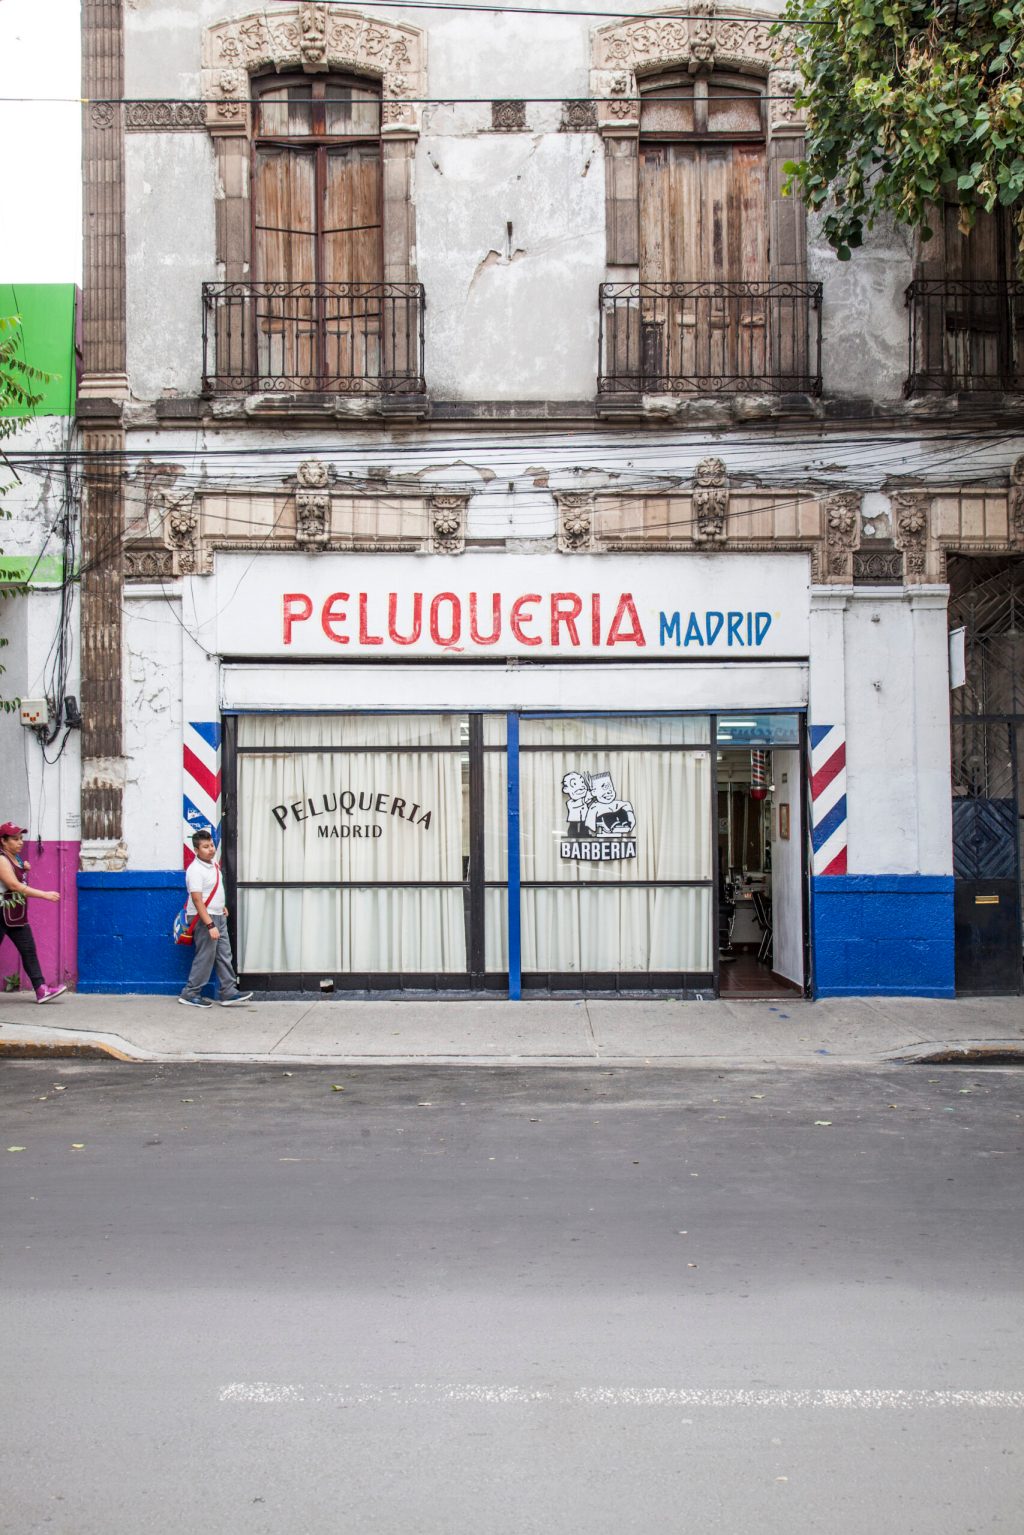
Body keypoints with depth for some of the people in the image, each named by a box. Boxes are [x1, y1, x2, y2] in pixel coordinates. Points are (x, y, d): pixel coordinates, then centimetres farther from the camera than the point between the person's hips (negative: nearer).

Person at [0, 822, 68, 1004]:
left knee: (29, 950, 1)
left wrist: (24, 867, 13)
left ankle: (41, 989, -2)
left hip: (16, 915, 8)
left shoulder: (16, 858, 11)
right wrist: (45, 894, -29)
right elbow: (15, 886, -26)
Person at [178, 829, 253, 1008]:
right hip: (204, 918, -9)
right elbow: (197, 901, -26)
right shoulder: (195, 870, -21)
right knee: (205, 957, -4)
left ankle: (229, 993, 14)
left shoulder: (213, 863, 7)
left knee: (225, 955, 10)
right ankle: (190, 994, 6)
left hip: (218, 916, 9)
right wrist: (210, 925, -29)